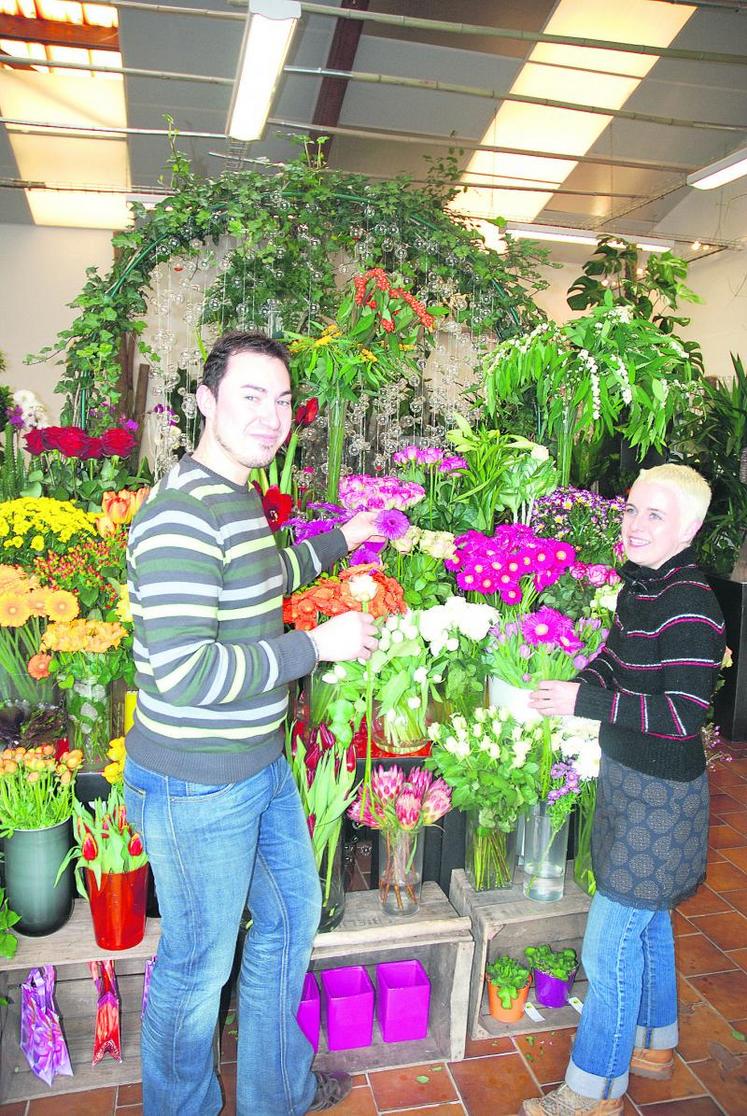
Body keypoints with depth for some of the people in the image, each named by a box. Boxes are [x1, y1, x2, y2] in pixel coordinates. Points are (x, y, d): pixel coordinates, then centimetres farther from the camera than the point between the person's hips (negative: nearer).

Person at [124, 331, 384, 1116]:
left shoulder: (239, 497, 8)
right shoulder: (181, 514, -25)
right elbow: (184, 673, -30)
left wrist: (338, 541, 29)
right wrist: (317, 645, -22)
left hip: (261, 766, 10)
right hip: (195, 786, -10)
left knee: (291, 920, 25)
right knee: (198, 966, 12)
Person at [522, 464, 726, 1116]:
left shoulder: (690, 606, -24)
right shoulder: (640, 585, 3)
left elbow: (684, 714, -26)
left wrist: (585, 703, -26)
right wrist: (576, 685, -1)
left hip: (662, 795, -9)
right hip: (627, 777, 9)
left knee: (610, 942, 1)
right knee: (647, 921, 24)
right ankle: (654, 1045, 46)